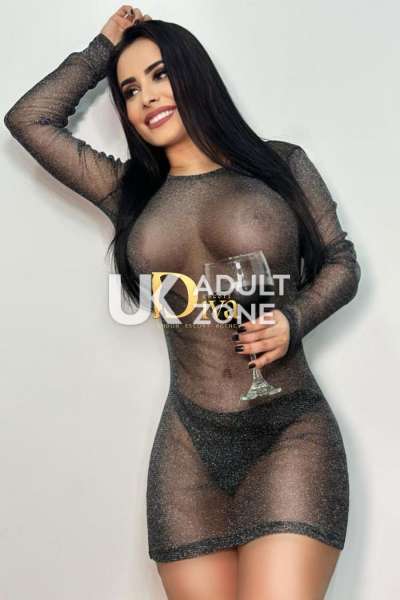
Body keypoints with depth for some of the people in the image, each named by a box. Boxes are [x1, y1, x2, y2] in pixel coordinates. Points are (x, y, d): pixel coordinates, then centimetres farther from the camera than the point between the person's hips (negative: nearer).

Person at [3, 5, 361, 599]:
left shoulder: (281, 164, 6)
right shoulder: (130, 191, 12)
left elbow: (340, 262, 10)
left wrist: (294, 319, -8)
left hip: (291, 436, -2)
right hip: (188, 444, 3)